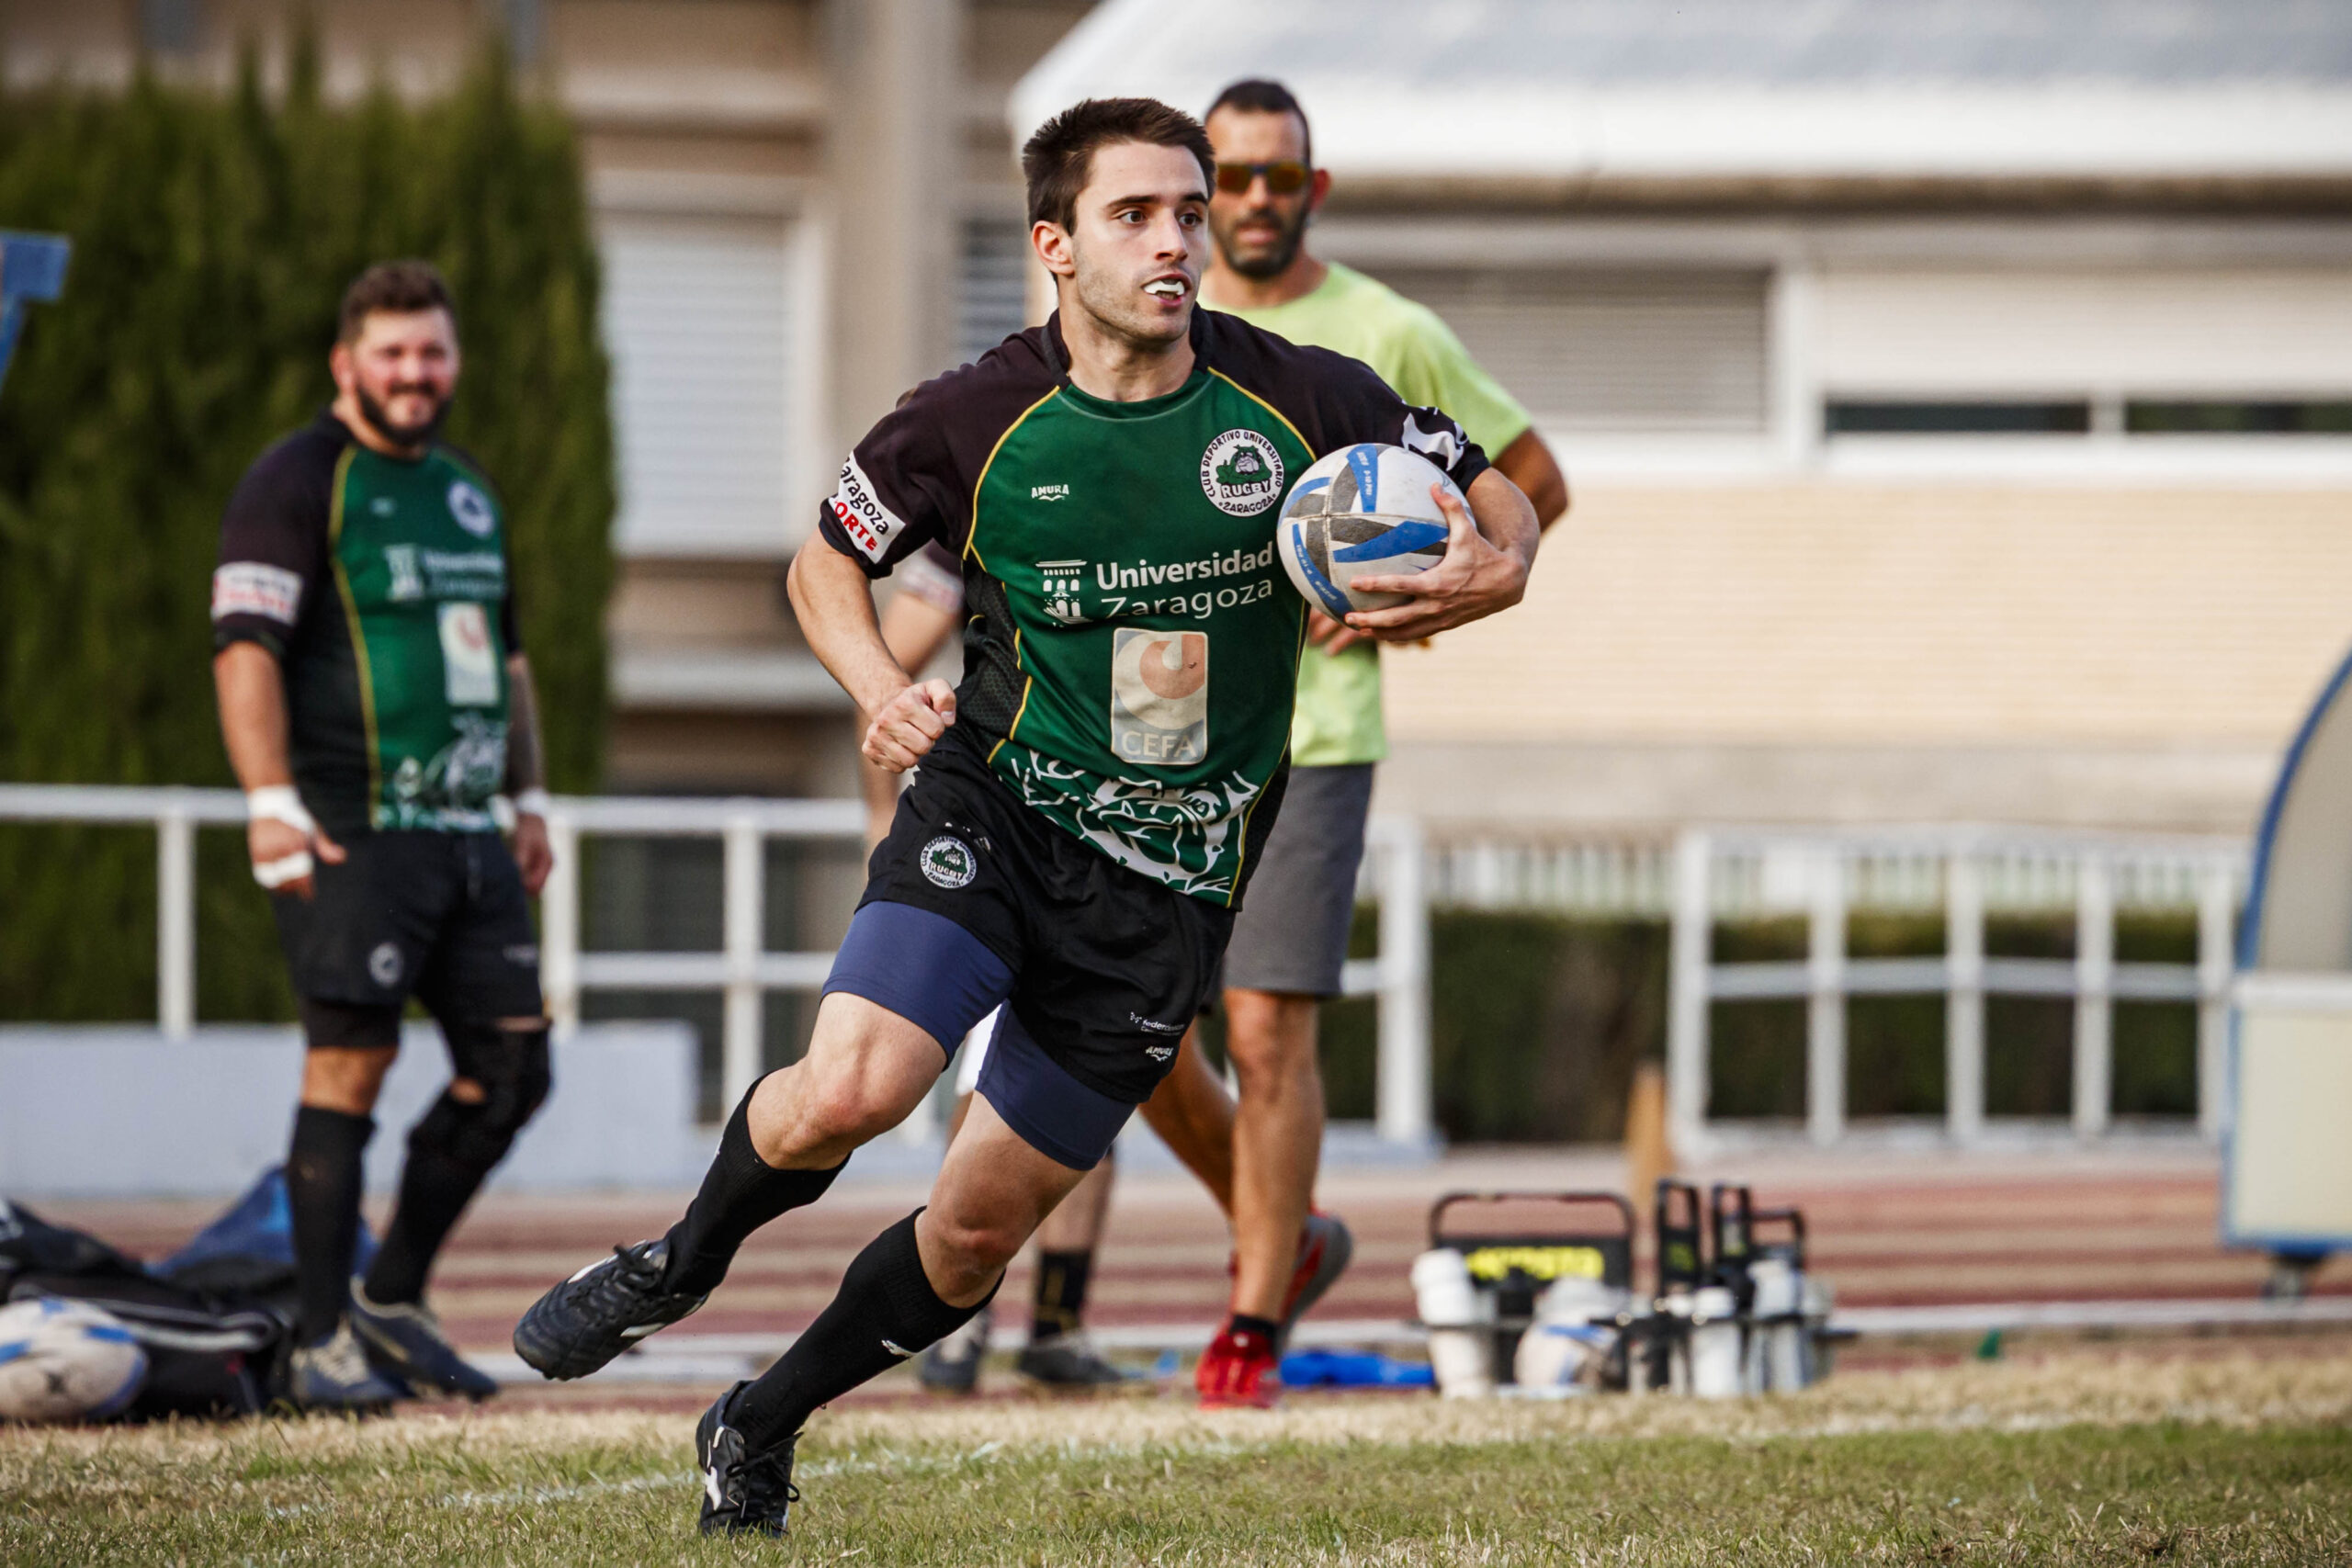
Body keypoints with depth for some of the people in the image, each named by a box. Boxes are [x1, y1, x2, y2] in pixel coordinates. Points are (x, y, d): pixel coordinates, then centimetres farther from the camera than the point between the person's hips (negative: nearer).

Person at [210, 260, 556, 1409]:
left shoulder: (467, 489, 20)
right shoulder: (297, 483, -4)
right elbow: (245, 648, -12)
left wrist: (528, 798, 24)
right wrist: (272, 806, -21)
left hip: (466, 831, 8)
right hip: (354, 831, -8)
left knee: (510, 1065, 4)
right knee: (351, 1059, -10)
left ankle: (393, 1299, 17)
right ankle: (323, 1340, -5)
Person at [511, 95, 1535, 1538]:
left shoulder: (1300, 402, -7)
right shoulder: (977, 421, -8)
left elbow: (1499, 505, 5)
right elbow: (829, 557, 9)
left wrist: (1492, 573, -19)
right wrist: (881, 688, -11)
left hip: (1171, 885, 1)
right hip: (996, 811, -1)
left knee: (980, 1227, 5)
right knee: (846, 1095, -26)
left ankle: (759, 1431, 29)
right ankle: (682, 1262, 6)